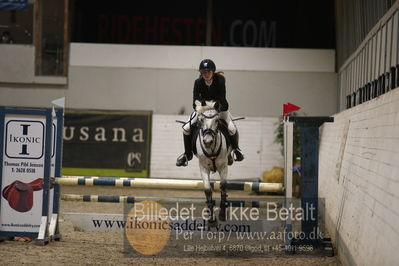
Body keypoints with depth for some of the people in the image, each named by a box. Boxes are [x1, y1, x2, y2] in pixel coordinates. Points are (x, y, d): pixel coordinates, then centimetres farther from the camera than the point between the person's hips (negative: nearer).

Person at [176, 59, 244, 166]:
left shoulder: (220, 81, -23)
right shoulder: (198, 82, -17)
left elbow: (222, 100, -26)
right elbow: (195, 100, -17)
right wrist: (198, 103, -39)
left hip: (219, 108, -2)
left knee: (232, 129, -24)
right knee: (186, 128, -14)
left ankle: (235, 149, 10)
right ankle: (187, 154, 9)